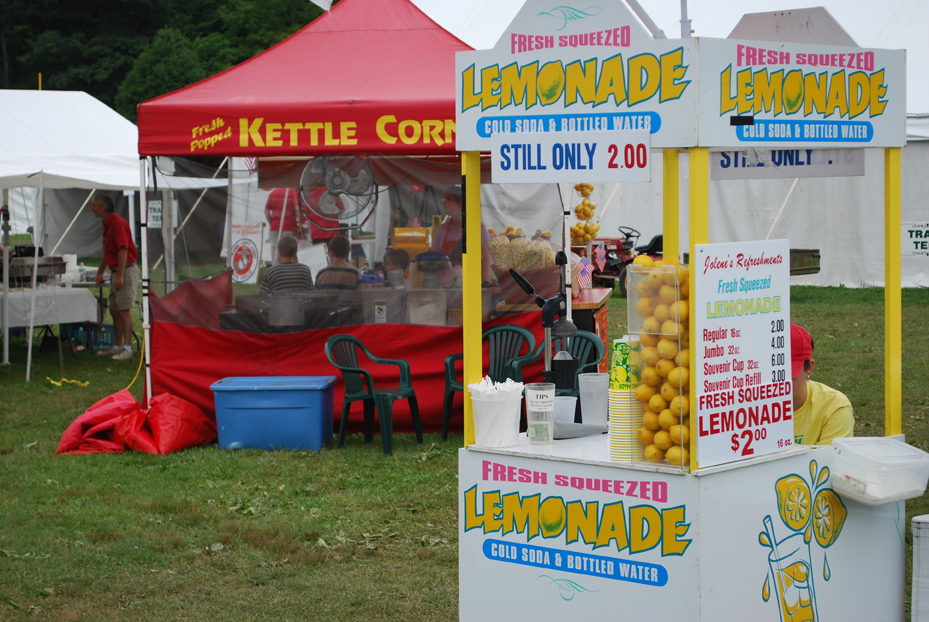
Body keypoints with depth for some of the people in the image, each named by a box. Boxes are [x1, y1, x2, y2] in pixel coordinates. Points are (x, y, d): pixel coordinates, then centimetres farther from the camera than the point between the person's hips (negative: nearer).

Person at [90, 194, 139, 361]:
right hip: (116, 272, 10)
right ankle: (117, 346, 18)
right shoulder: (107, 225, 17)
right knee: (114, 310, 12)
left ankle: (127, 348, -11)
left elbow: (123, 250, -21)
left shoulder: (118, 223, -15)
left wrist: (120, 275, -25)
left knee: (124, 310, -11)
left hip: (126, 270, -10)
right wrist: (100, 272, 28)